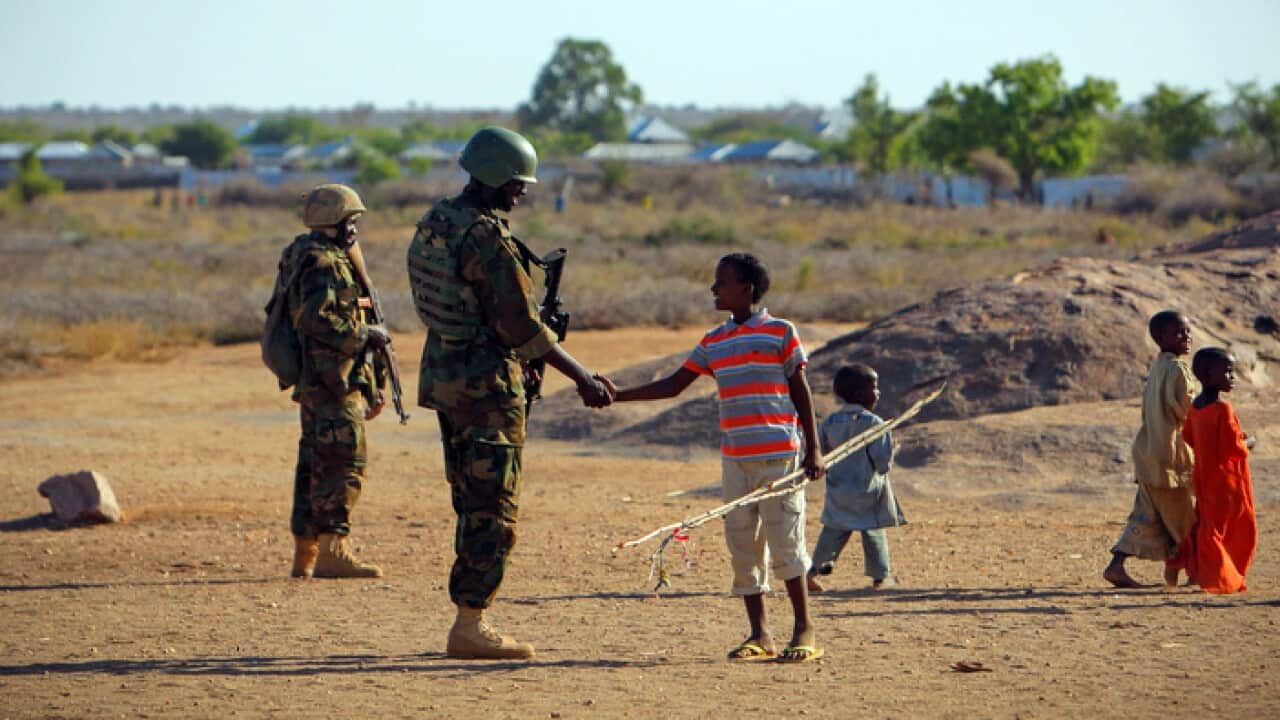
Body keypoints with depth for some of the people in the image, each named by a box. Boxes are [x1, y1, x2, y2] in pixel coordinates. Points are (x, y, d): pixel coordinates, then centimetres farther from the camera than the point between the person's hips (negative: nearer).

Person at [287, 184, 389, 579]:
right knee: (344, 461, -11)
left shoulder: (326, 260, 20)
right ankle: (332, 551, -13)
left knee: (316, 464, 11)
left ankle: (306, 554, 15)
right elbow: (316, 319, -25)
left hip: (316, 383, 11)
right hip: (332, 380, -11)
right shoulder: (324, 263, -13)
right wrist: (365, 334, -15)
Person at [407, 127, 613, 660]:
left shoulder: (433, 223, 8)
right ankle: (470, 625, -3)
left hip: (442, 376, 9)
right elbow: (522, 327, -21)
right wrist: (583, 379, -14)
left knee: (472, 503, 15)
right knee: (493, 510, -3)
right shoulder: (488, 238, -20)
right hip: (487, 383, -9)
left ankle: (469, 619, 18)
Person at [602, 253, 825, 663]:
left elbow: (801, 392, 0)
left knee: (785, 541, -5)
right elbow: (674, 385, 15)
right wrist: (618, 396, 7)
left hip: (779, 454, -6)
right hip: (735, 457, 6)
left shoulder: (780, 333, -2)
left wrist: (812, 449, -3)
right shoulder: (714, 343, 13)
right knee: (742, 544, 4)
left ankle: (805, 630, 4)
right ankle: (759, 635, 9)